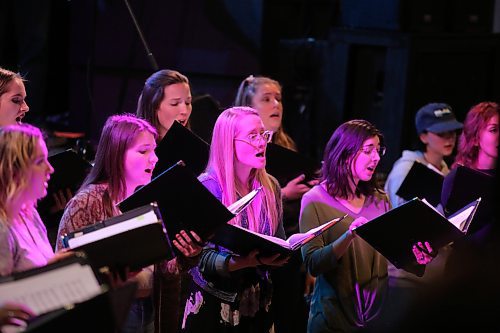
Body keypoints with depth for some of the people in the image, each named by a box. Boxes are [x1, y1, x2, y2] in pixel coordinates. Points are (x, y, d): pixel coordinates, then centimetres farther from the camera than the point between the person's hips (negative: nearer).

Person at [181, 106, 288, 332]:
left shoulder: (270, 187, 3)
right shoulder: (208, 187, -14)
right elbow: (201, 257, -18)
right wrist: (242, 263, -35)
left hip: (257, 303, 5)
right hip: (215, 304, -5)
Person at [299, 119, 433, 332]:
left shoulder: (379, 200, 9)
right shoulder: (315, 201, -8)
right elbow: (313, 264, -16)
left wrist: (415, 257, -11)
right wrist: (349, 236, -30)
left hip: (379, 313, 5)